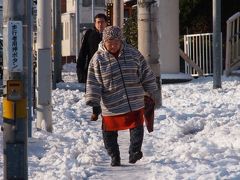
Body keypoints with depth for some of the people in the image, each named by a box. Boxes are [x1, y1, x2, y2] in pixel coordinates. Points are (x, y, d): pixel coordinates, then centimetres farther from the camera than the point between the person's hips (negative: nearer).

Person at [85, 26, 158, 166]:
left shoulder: (132, 53, 0)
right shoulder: (98, 58, -5)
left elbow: (145, 73, 10)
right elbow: (93, 82, -4)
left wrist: (151, 90, 14)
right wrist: (93, 99, -10)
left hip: (134, 102, 1)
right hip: (111, 105, -1)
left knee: (137, 126, -8)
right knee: (110, 132, 5)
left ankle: (135, 152, -1)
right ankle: (114, 157, 18)